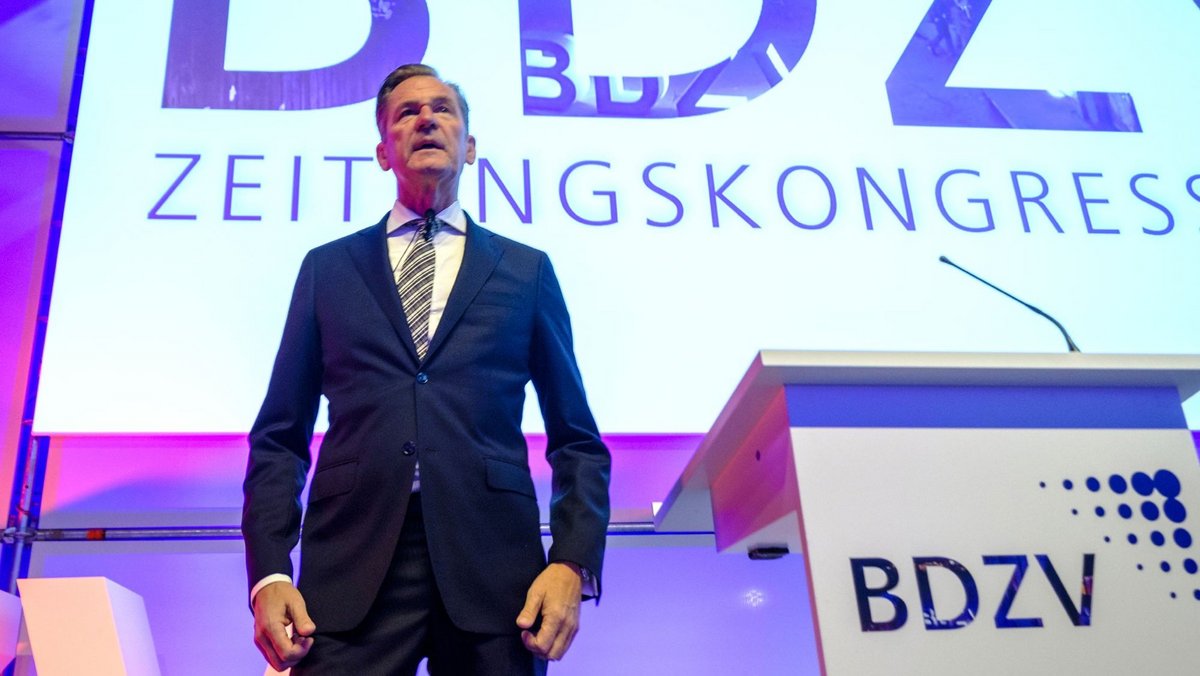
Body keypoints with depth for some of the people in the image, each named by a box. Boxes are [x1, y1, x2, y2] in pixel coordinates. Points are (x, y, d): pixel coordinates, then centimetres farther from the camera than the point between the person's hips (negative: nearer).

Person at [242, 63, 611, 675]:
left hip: (493, 571, 0)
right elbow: (281, 435, 11)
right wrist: (269, 573, -3)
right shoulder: (327, 268, 14)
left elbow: (576, 440, 11)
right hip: (351, 570, 0)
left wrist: (573, 563, -5)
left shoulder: (526, 270, 13)